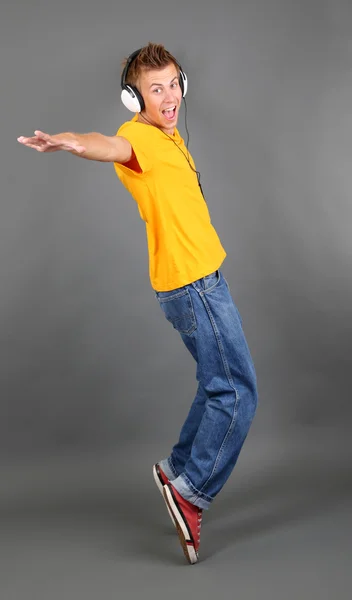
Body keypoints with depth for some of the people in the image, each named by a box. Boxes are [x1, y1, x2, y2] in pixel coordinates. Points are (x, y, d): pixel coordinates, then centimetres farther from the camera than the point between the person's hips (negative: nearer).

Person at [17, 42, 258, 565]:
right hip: (193, 282, -10)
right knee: (238, 393, -5)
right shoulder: (142, 136, -17)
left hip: (201, 277, 10)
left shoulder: (170, 136, 12)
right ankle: (192, 488, 6)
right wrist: (73, 143, -61)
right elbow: (113, 146, -41)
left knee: (218, 383, 19)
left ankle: (182, 470, 30)